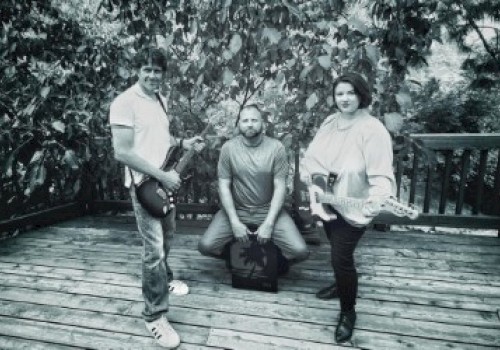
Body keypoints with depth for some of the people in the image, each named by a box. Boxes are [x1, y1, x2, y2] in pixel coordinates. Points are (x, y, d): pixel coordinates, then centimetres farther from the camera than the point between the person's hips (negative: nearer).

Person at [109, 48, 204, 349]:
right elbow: (122, 153, -23)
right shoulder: (125, 102, -17)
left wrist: (183, 143, 4)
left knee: (167, 236, 23)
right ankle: (155, 315, 8)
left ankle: (164, 279, 47)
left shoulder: (160, 99, 9)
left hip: (166, 180, 9)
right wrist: (162, 176, -23)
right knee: (154, 248, -6)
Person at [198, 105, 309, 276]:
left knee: (300, 251, -17)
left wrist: (268, 223, -17)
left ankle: (278, 260, 20)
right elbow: (224, 187, -6)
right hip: (235, 209, 1)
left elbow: (280, 188, -9)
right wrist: (235, 222, -14)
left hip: (268, 210, -1)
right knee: (205, 246, -16)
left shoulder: (276, 147, -9)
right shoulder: (228, 148, -7)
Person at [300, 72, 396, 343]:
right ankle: (343, 283, 52)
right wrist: (308, 171, -10)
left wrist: (376, 200, -44)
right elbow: (312, 153, 9)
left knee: (341, 257, -3)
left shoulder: (372, 129, -21)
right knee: (336, 250, 24)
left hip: (352, 208, -7)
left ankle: (348, 311, 20)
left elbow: (381, 174, -27)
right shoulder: (330, 122, 2)